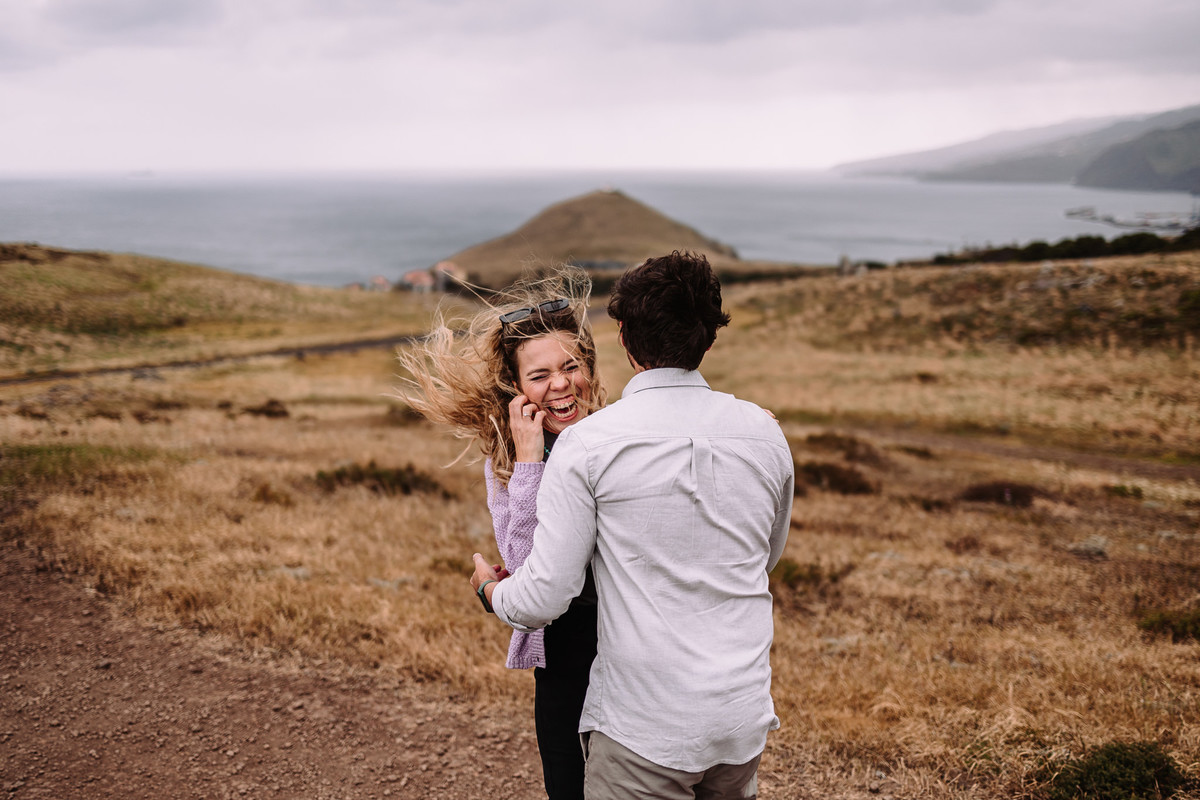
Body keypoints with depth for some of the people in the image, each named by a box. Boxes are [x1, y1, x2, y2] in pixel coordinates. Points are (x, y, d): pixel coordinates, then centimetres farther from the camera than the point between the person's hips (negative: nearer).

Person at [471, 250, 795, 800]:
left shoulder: (588, 443, -14)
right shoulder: (765, 434, -1)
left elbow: (543, 599, -12)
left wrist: (489, 589, 11)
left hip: (643, 733, -4)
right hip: (745, 722, 5)